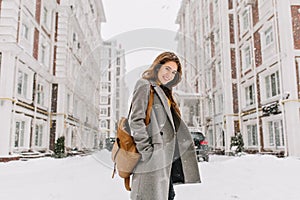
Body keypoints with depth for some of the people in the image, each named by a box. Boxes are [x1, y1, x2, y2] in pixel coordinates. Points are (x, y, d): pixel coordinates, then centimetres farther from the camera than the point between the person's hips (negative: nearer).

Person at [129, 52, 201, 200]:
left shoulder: (164, 91, 21)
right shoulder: (145, 85, -5)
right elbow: (136, 121, -15)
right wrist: (146, 150, -18)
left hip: (166, 156, 9)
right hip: (153, 156, -9)